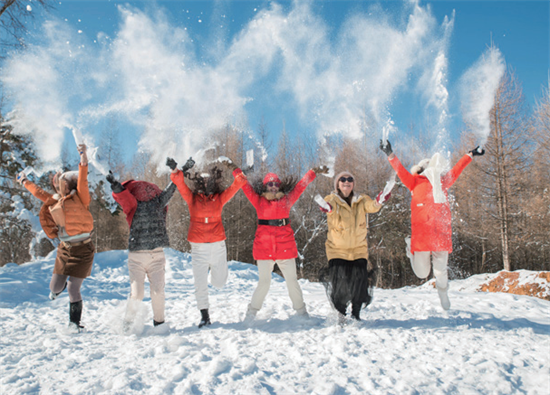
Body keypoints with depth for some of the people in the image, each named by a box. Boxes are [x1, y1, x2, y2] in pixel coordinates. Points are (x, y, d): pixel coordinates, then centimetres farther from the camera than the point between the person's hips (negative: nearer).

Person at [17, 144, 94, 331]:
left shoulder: (79, 197, -7)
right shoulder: (55, 201, 10)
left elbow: (82, 180, -23)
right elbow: (39, 193, 27)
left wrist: (83, 158, -35)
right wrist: (25, 182, 41)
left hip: (82, 250, -6)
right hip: (64, 249, 6)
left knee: (73, 289, -3)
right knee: (54, 287, 11)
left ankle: (74, 322, 15)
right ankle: (61, 287, 49)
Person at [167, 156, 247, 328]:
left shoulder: (220, 198, 5)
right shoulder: (192, 198, 3)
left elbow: (239, 183, 2)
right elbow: (179, 182, -8)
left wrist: (234, 169, -8)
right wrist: (176, 169, -25)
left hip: (218, 245, 1)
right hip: (199, 247, -1)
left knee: (219, 282, 11)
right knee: (200, 283, 2)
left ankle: (212, 267, 44)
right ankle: (204, 315, 17)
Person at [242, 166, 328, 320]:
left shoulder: (287, 200, 9)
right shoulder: (258, 200, 6)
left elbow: (301, 185, 13)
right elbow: (245, 185, 5)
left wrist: (314, 172, 14)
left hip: (285, 248, 2)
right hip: (264, 248, -2)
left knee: (292, 281, 7)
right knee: (264, 282, -3)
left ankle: (301, 310, 23)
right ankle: (251, 313, 13)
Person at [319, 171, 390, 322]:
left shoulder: (361, 200, 4)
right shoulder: (332, 199, -2)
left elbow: (371, 206, -16)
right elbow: (331, 206, -25)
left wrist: (378, 201, -39)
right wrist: (328, 208, -50)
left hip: (359, 249, 2)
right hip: (337, 250, -2)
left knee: (360, 281, -2)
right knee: (339, 283, -10)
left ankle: (356, 313, 22)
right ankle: (341, 313, 17)